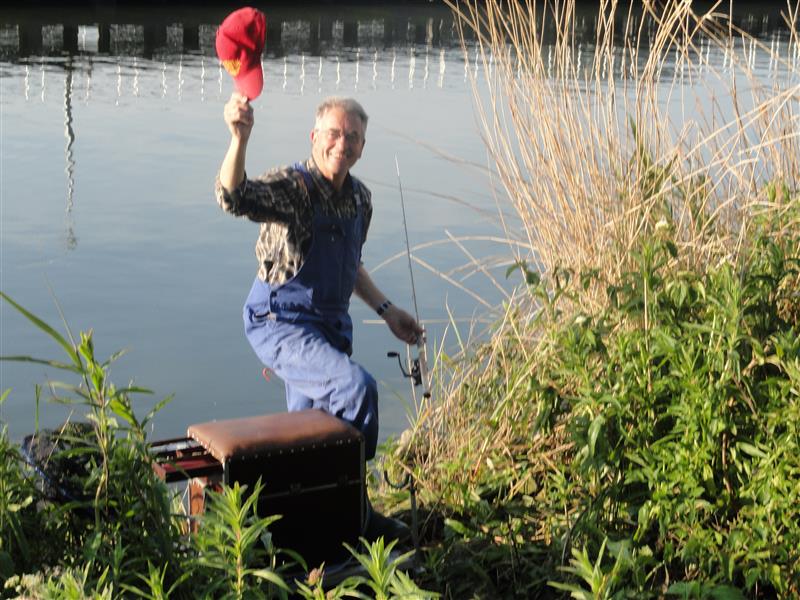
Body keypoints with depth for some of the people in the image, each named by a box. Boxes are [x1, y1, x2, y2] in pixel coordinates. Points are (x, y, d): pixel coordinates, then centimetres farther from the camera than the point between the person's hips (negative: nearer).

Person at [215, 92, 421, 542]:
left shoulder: (360, 198, 7)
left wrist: (386, 309, 16)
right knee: (356, 386, -27)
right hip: (281, 324, -8)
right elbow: (234, 197, -38)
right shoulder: (292, 186, -17)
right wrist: (240, 137, -53)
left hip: (331, 327, 8)